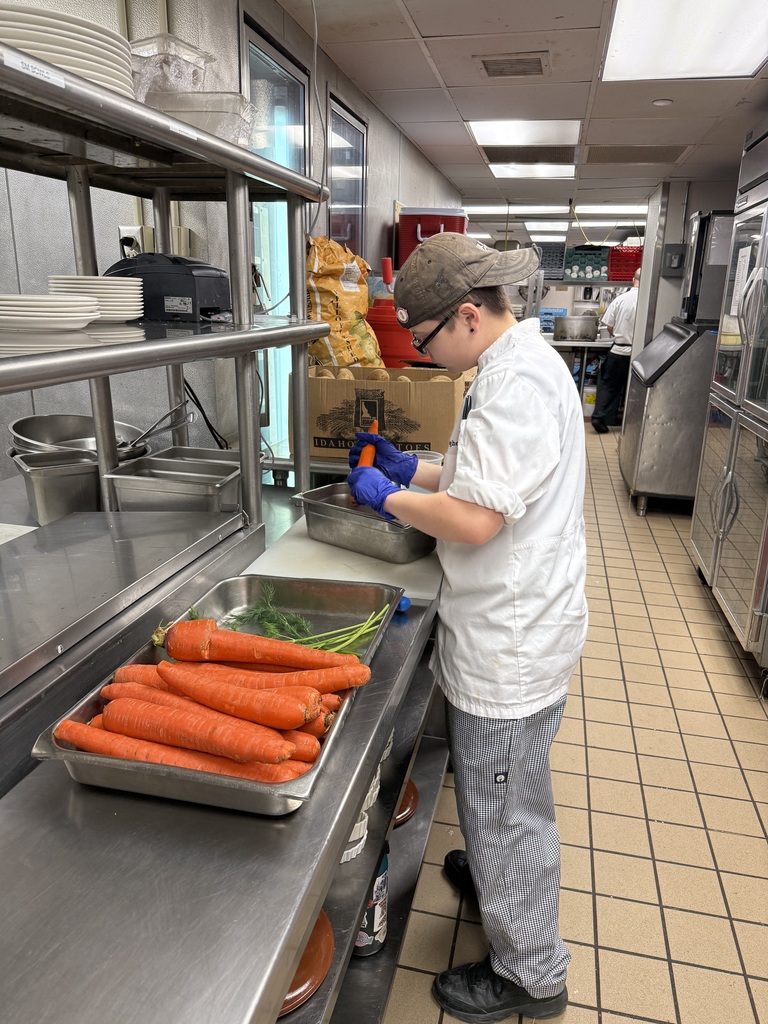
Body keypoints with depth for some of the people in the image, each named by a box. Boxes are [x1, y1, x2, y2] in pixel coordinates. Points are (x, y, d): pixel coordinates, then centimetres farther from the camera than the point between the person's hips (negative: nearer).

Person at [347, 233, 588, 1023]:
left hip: (511, 641, -10)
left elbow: (475, 519, -29)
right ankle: (494, 872, 55)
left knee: (506, 806, 10)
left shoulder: (517, 385, -25)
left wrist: (387, 497, -14)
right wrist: (413, 469, 10)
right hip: (514, 626, 10)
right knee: (497, 794, 29)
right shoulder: (520, 362, 9)